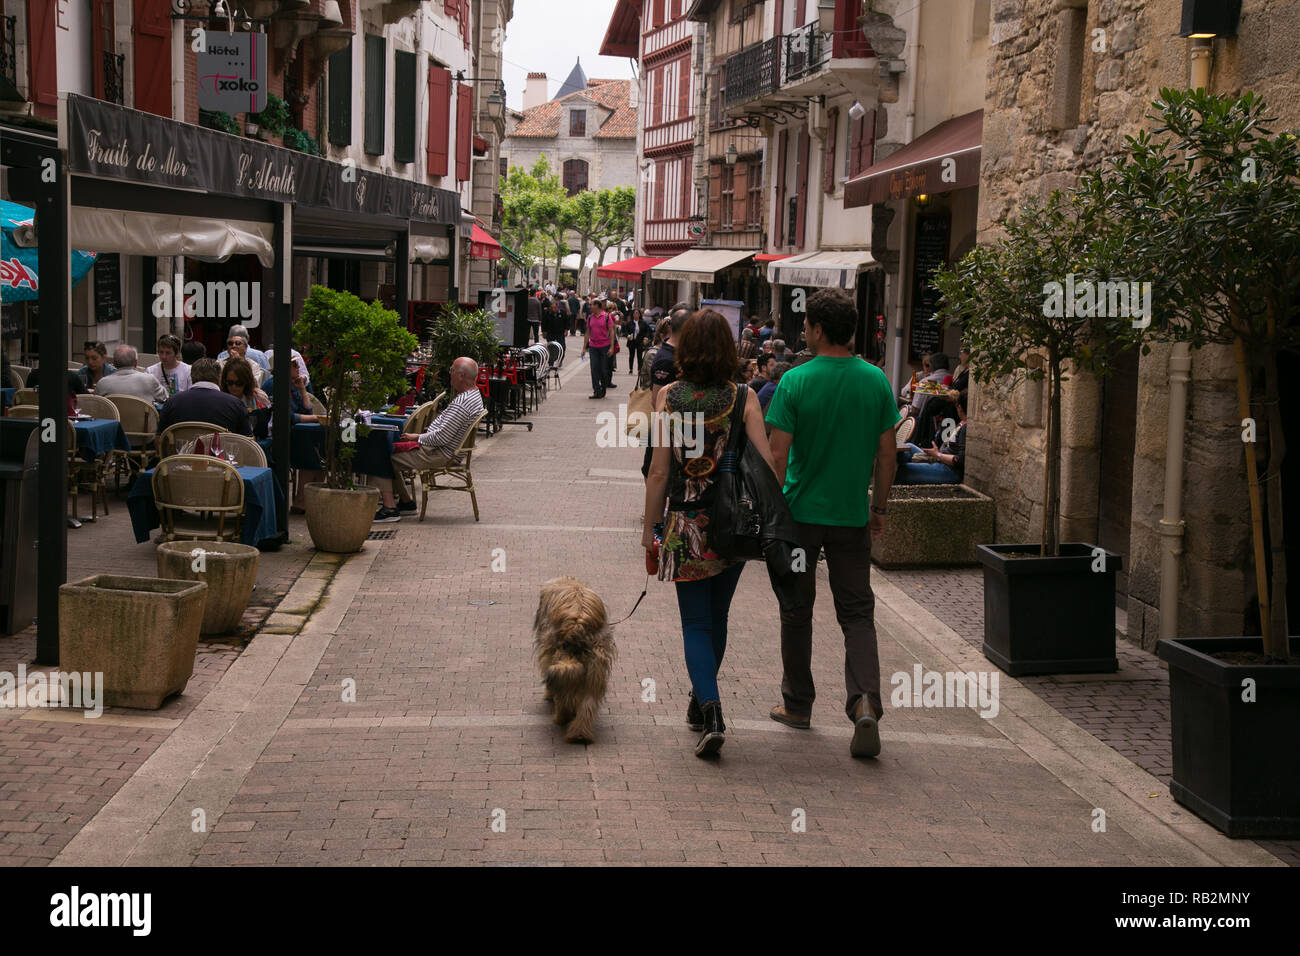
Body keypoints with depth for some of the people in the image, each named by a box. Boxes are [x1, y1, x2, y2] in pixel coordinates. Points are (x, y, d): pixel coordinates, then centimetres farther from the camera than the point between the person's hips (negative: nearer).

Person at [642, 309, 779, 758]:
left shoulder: (669, 396, -7)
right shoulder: (743, 398, -5)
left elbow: (659, 471, -7)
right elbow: (767, 462, -11)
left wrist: (649, 527, 1)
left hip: (686, 523, -2)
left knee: (696, 623, 4)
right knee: (717, 617, 20)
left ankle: (711, 712, -13)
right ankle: (701, 702, 35)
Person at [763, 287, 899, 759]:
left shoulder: (795, 382, -12)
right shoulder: (876, 381, -3)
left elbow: (777, 455, -14)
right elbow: (887, 455, 2)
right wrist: (878, 507, 13)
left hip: (801, 512, -2)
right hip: (852, 516, 2)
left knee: (796, 610, 14)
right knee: (857, 613, 7)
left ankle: (798, 703, 25)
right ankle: (865, 702, -12)